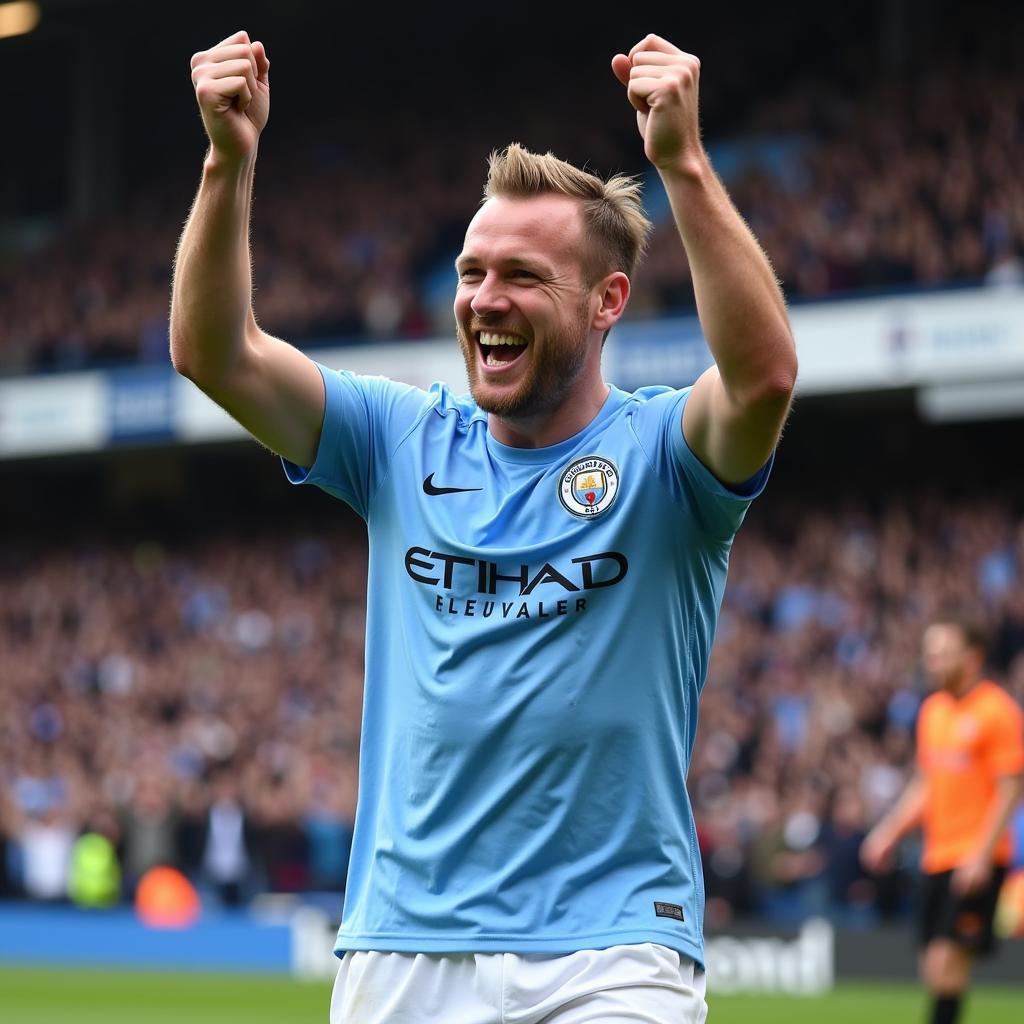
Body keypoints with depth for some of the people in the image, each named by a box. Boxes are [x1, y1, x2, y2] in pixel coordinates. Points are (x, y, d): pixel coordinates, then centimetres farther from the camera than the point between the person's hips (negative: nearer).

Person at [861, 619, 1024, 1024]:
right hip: (937, 857, 8)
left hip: (975, 860, -7)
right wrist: (888, 834, 13)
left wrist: (983, 855, -20)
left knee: (946, 963, -14)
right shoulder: (933, 709, 14)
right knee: (933, 969, 6)